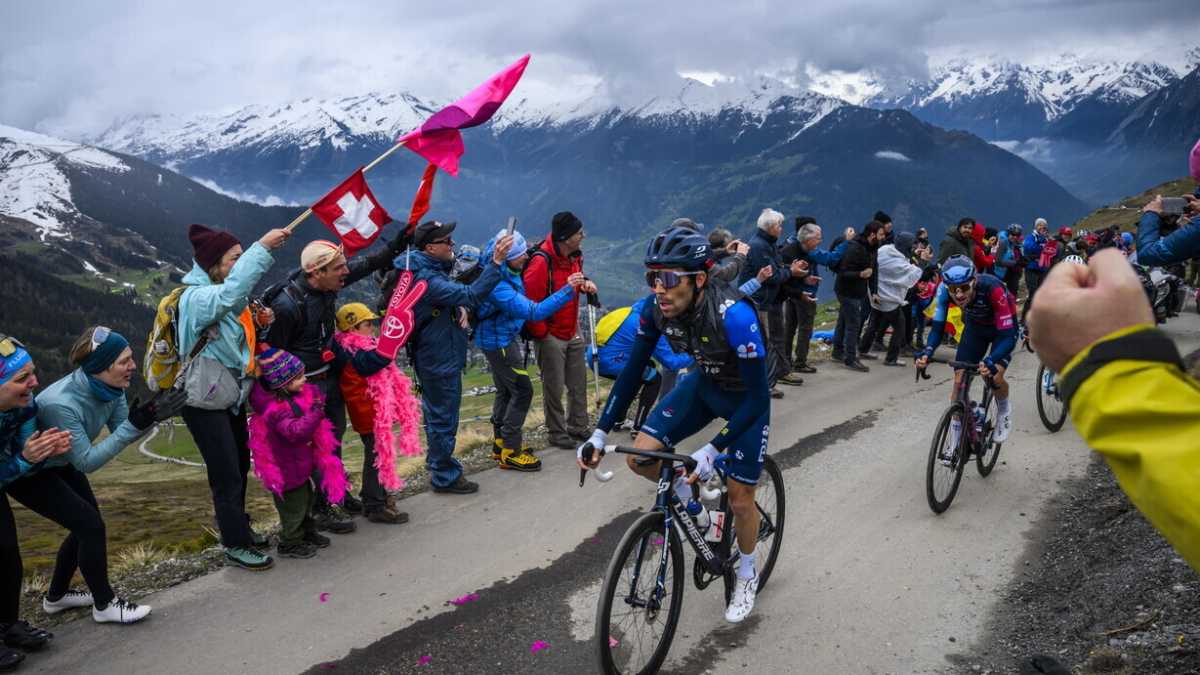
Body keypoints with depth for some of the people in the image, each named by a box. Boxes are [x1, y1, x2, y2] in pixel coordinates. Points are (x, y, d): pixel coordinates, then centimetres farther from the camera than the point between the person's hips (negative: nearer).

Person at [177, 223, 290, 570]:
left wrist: (259, 324, -3)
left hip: (232, 395, 9)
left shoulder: (228, 297, 8)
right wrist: (262, 248, -44)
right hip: (205, 402, -9)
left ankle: (237, 527, 35)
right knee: (227, 474, -3)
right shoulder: (197, 297, -20)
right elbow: (232, 289, -42)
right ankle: (235, 545, 9)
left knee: (240, 466, 17)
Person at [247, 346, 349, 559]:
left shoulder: (304, 394, -1)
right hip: (286, 469, -9)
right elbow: (295, 431, -41)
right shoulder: (276, 409, -29)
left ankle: (307, 533, 42)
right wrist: (315, 412, -42)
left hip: (301, 463, 9)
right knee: (294, 505, 4)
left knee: (306, 498, 23)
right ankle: (289, 543, 22)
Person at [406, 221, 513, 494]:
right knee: (444, 418, 3)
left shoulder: (428, 268, 3)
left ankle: (436, 462, 43)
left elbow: (453, 294, 19)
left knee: (435, 413, 25)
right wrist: (496, 263, -42)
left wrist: (459, 310, 1)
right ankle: (445, 476, 16)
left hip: (430, 356, 11)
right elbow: (470, 295, -39)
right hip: (440, 362, -11)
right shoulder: (427, 280, -29)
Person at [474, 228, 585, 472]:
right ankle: (510, 452, 4)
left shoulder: (508, 271, -8)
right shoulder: (498, 286, -34)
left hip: (502, 338, 9)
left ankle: (501, 442, 33)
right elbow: (534, 312, -38)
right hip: (499, 341, -9)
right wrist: (567, 290, -41)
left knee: (505, 390, 19)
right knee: (522, 391, -4)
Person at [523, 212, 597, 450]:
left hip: (573, 333, 7)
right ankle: (557, 433, 18)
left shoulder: (575, 256, 2)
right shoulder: (542, 261, -24)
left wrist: (585, 283, -2)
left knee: (579, 383, 14)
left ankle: (578, 426, 29)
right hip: (551, 336, -7)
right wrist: (541, 333, -15)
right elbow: (529, 300, -22)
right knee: (554, 387, 4)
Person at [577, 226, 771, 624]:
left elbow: (757, 397, -34)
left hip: (746, 397, -5)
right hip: (704, 384, 5)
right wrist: (600, 434, -15)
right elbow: (632, 372, -10)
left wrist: (712, 451, -39)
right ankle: (689, 495, 22)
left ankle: (746, 575, 29)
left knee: (739, 498, 0)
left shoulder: (734, 315, -38)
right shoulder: (656, 308, -22)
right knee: (640, 459, -9)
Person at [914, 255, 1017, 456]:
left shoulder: (992, 288, -40)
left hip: (1003, 325, -3)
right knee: (959, 379, -6)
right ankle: (955, 447, 6)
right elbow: (938, 327, -23)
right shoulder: (945, 289, -30)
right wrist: (927, 352, -42)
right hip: (975, 325, 4)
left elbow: (1008, 336, -39)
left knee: (994, 376, -23)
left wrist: (991, 362, -55)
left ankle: (1004, 410, 15)